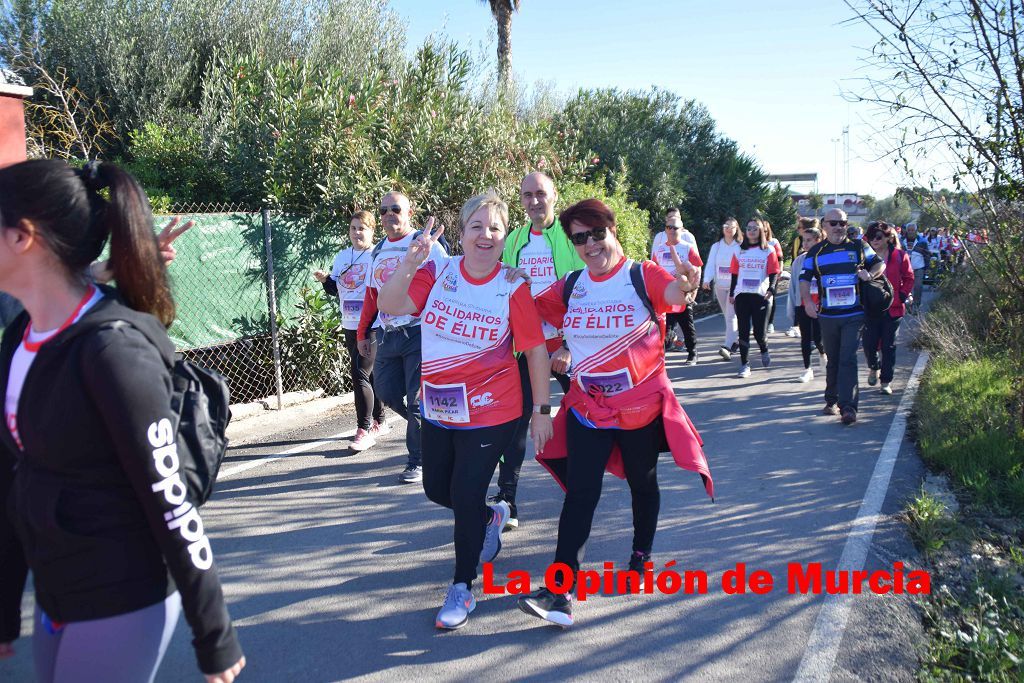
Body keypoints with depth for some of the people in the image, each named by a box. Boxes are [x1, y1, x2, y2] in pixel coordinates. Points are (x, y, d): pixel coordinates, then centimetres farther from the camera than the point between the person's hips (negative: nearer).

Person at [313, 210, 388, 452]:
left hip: (373, 326, -7)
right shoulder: (342, 256, 12)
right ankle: (379, 422, 30)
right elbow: (335, 289, 19)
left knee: (359, 374, -12)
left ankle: (364, 431, -4)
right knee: (369, 375, 16)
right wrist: (324, 280, 0)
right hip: (349, 326, 7)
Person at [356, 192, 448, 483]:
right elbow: (371, 295, 22)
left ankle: (419, 461, 9)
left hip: (420, 332, -7)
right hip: (387, 335, 7)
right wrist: (362, 333, 22)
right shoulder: (378, 252, 17)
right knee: (386, 393, 7)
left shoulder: (426, 245, -4)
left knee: (418, 399, -5)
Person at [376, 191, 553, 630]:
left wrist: (541, 411, -7)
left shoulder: (513, 288, -13)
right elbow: (390, 306, -16)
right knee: (436, 489, 18)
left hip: (490, 415, -5)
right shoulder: (437, 272, -6)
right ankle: (492, 516, 50)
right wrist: (409, 263, -33)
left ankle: (463, 587, 20)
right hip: (438, 411, 5)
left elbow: (536, 350, -8)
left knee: (465, 497, -3)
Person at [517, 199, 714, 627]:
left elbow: (674, 294, -33)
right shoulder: (570, 287, 0)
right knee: (580, 493, -4)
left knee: (642, 484, 17)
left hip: (642, 405, -2)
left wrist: (686, 285, -56)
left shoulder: (643, 276, -12)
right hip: (587, 407, 2)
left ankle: (641, 557, 42)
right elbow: (532, 308, 12)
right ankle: (561, 591, -6)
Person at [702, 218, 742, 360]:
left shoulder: (741, 247, -4)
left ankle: (727, 347, -20)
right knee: (728, 315, 14)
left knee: (731, 315, -13)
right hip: (720, 286, 5)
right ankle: (736, 340, 32)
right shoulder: (716, 246, 8)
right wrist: (707, 280, -15)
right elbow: (711, 264, 1)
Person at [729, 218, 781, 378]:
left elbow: (773, 273, -2)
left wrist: (771, 290, -16)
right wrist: (731, 294, 11)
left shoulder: (769, 251, 3)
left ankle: (764, 351, 32)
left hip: (761, 296, -2)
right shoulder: (740, 251, 10)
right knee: (743, 332, -1)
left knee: (759, 332, -2)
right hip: (742, 295, 2)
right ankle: (745, 365, 5)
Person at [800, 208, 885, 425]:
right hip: (827, 316, 2)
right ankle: (832, 401, 27)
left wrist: (870, 274, -9)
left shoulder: (859, 246, 5)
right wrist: (807, 301, -13)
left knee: (848, 360, -13)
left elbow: (880, 263, 15)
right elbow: (805, 279, 4)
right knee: (833, 360, 13)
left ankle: (848, 406, -16)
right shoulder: (815, 251, 6)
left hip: (854, 315, -2)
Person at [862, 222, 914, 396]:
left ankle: (886, 381, 13)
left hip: (893, 308, -1)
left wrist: (902, 295, -8)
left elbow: (909, 277, 4)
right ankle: (873, 368, 34)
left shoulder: (899, 256, -2)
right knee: (869, 344, 2)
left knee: (889, 346, 3)